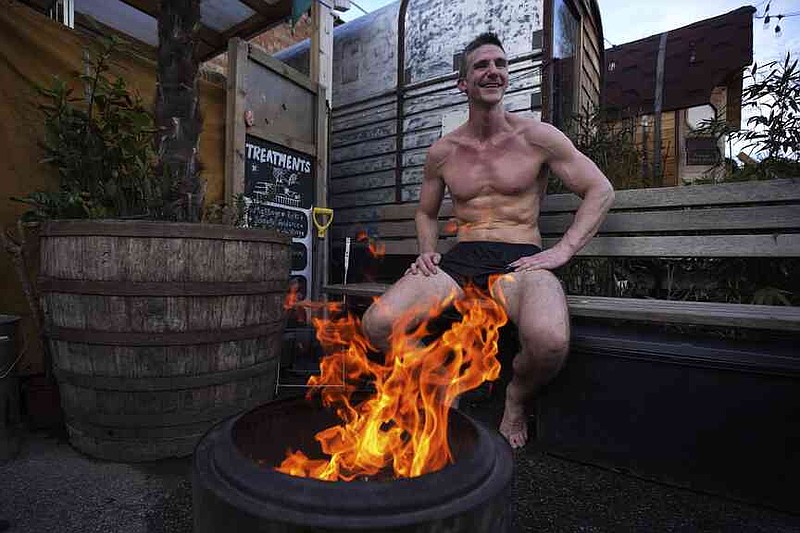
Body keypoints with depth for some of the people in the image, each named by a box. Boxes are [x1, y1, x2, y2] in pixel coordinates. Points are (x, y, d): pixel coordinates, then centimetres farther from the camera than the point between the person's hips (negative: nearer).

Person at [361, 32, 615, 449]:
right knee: (377, 324, -22)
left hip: (520, 260, -2)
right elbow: (426, 213, 25)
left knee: (549, 341, -36)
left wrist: (563, 250, -6)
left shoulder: (537, 137, 5)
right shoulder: (442, 151, 12)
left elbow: (600, 191, 8)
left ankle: (517, 397, 3)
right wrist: (427, 253, 4)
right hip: (460, 260, 3)